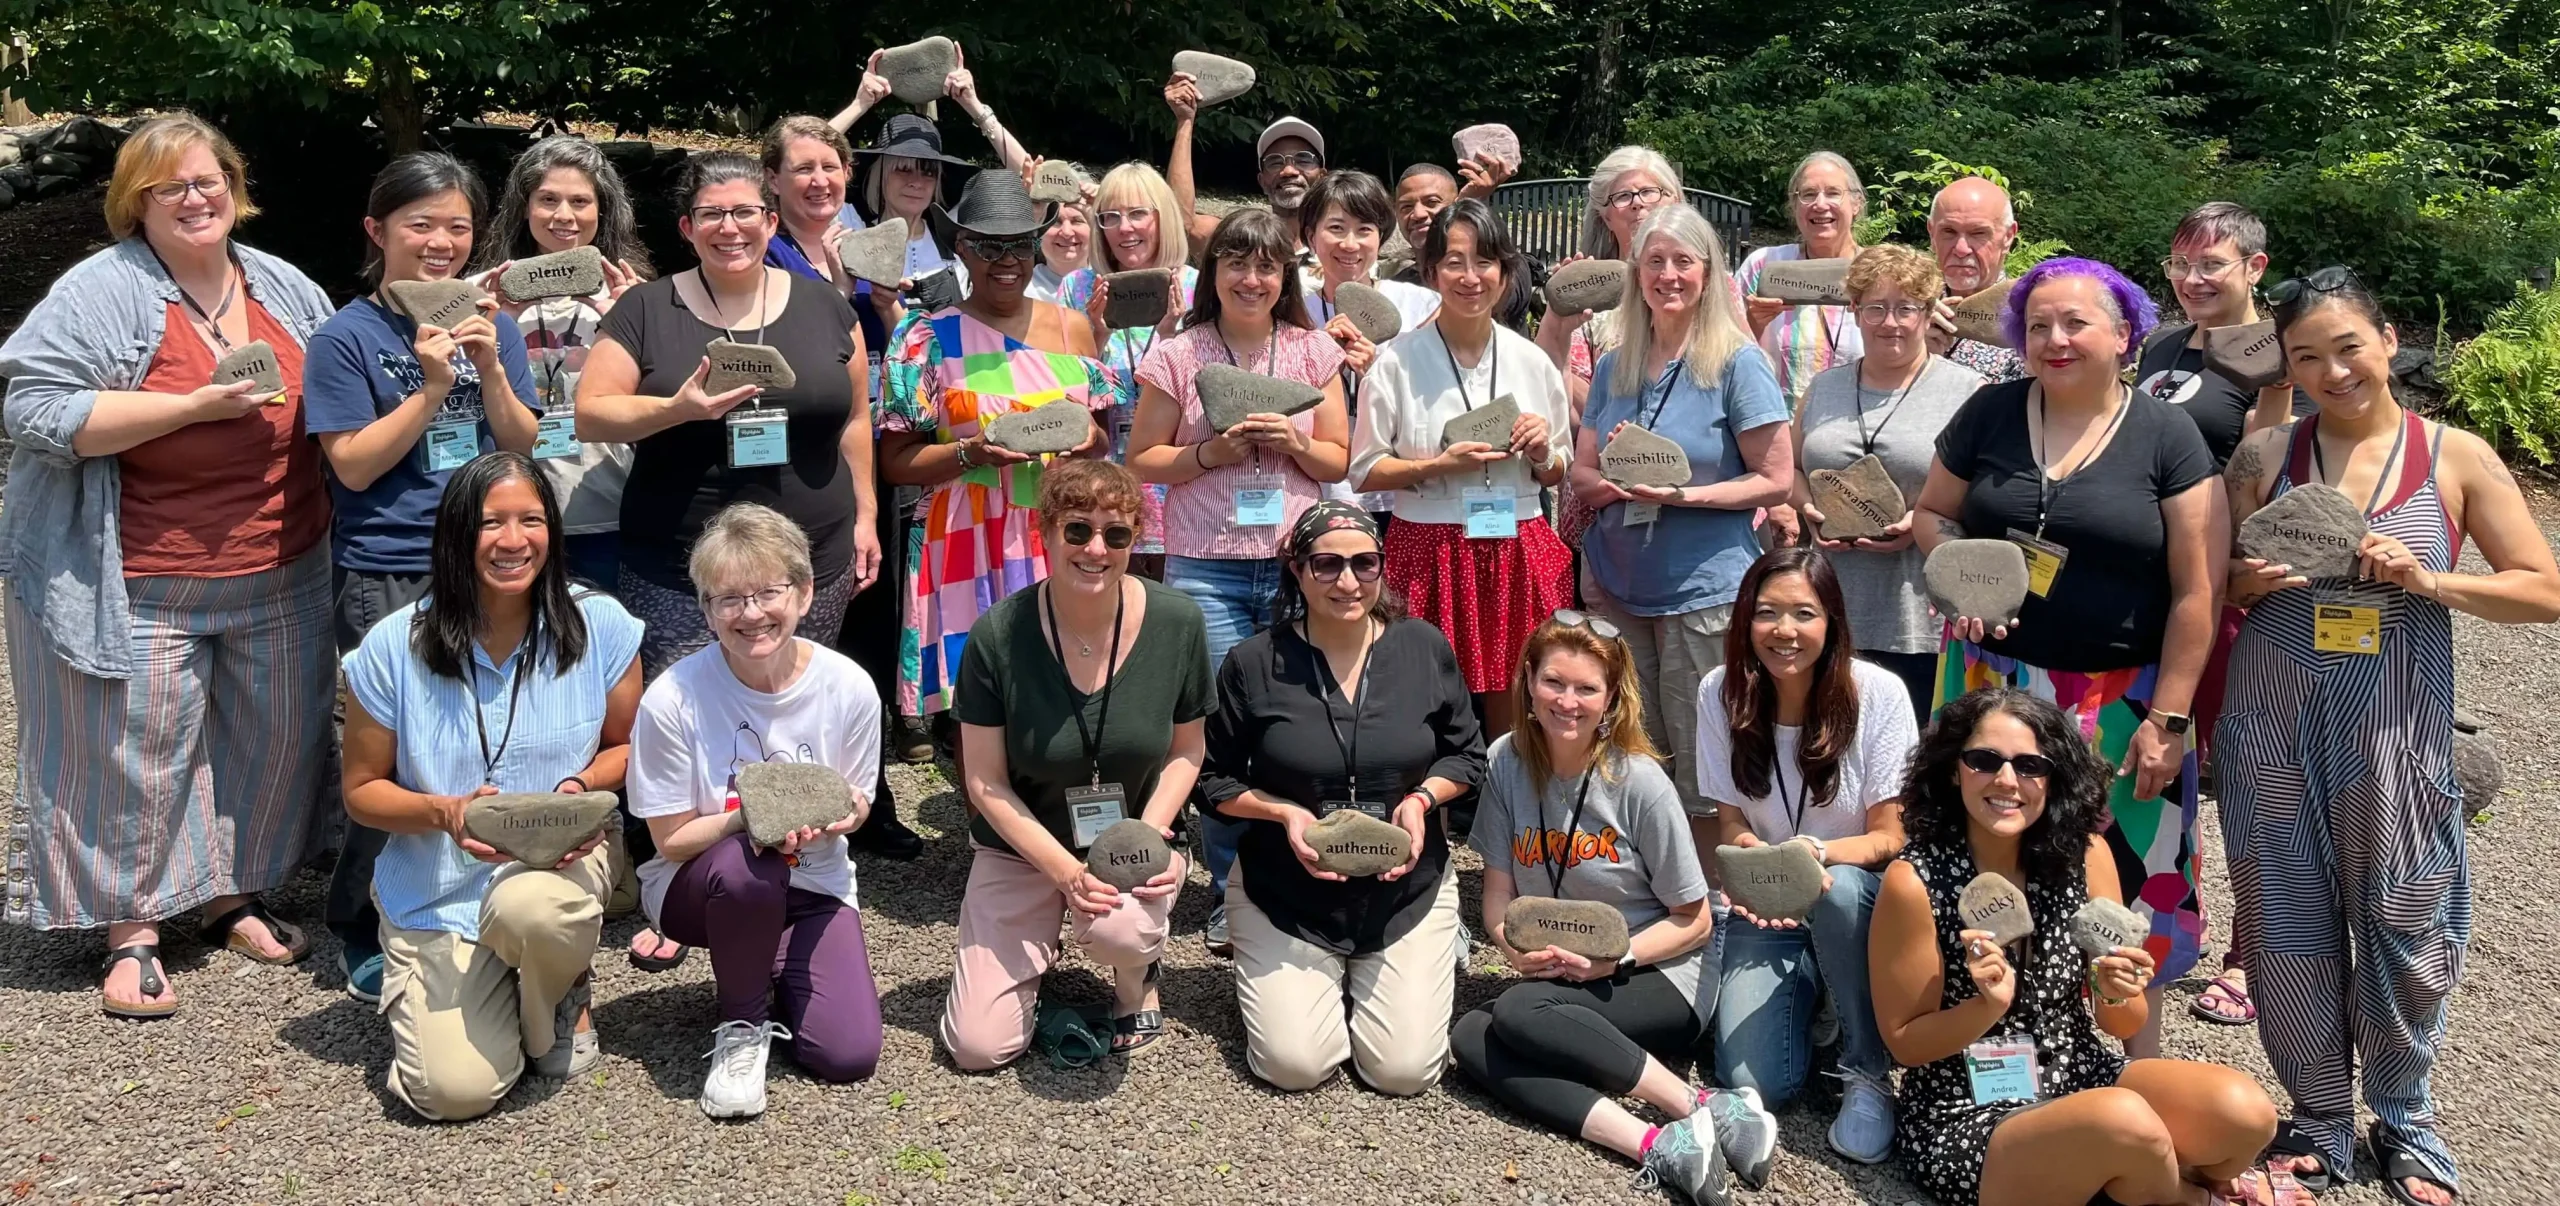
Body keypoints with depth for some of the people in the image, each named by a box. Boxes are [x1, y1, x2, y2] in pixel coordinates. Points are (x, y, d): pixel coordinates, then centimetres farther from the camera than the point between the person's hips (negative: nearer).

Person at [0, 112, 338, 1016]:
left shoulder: (289, 290, 8)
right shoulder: (100, 292, -9)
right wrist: (192, 406, -23)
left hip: (279, 582, 6)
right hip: (140, 592, -5)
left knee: (274, 739, 13)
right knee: (137, 756, 2)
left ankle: (231, 898, 32)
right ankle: (131, 932, 16)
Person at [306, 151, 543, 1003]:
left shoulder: (491, 325, 8)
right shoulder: (347, 337, -4)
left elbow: (522, 446, 5)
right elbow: (354, 464, -9)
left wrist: (491, 369, -11)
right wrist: (430, 387, -17)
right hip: (388, 577, -4)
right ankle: (365, 934, 14)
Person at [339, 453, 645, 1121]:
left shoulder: (601, 626, -8)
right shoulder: (393, 648, -10)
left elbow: (628, 747, 6)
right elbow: (362, 790, 0)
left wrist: (585, 785, -17)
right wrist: (444, 812, -21)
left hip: (565, 857, 0)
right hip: (437, 892, 0)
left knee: (528, 907, -39)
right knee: (454, 1090, -17)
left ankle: (562, 997, 0)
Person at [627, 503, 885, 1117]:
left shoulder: (849, 688, -15)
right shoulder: (673, 698, -20)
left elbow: (853, 808, 0)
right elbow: (671, 840, -13)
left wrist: (843, 813, -25)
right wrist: (748, 819, -33)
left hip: (812, 885, 2)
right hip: (696, 885, -2)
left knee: (848, 1056, -16)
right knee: (744, 867, -39)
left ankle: (777, 968, 18)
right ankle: (742, 1024, -10)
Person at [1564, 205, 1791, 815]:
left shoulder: (1737, 363, -4)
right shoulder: (1614, 366, 11)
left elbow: (1775, 481, -6)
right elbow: (1581, 476, 12)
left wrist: (1683, 495, -19)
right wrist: (1613, 481, -11)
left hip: (1705, 588, -4)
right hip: (1614, 587, 5)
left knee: (1701, 774, -1)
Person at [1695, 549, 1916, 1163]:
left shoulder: (1878, 693, -16)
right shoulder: (1721, 692, -9)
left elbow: (1889, 837, -12)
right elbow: (1730, 821, 0)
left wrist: (1817, 854, -33)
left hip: (1859, 897, -1)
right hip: (1766, 909, 1)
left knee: (1838, 890, -39)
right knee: (1754, 1080, -21)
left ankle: (1868, 1073, -15)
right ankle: (1804, 998, 15)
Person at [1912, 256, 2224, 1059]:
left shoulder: (2167, 437, -3)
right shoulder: (1990, 414, 4)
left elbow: (2197, 591, -6)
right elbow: (1932, 513, 15)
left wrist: (2168, 718, -10)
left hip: (2119, 701, -2)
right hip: (1991, 683, 2)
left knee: (2120, 884, 1)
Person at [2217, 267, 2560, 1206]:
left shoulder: (2457, 458, -1)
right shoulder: (2263, 456, 1)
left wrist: (2429, 580, -15)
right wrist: (2250, 583, -13)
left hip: (2395, 730, -1)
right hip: (2275, 725, 1)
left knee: (2405, 921, 9)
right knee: (2288, 921, 8)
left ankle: (2404, 1113, 32)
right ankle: (2320, 1116, 26)